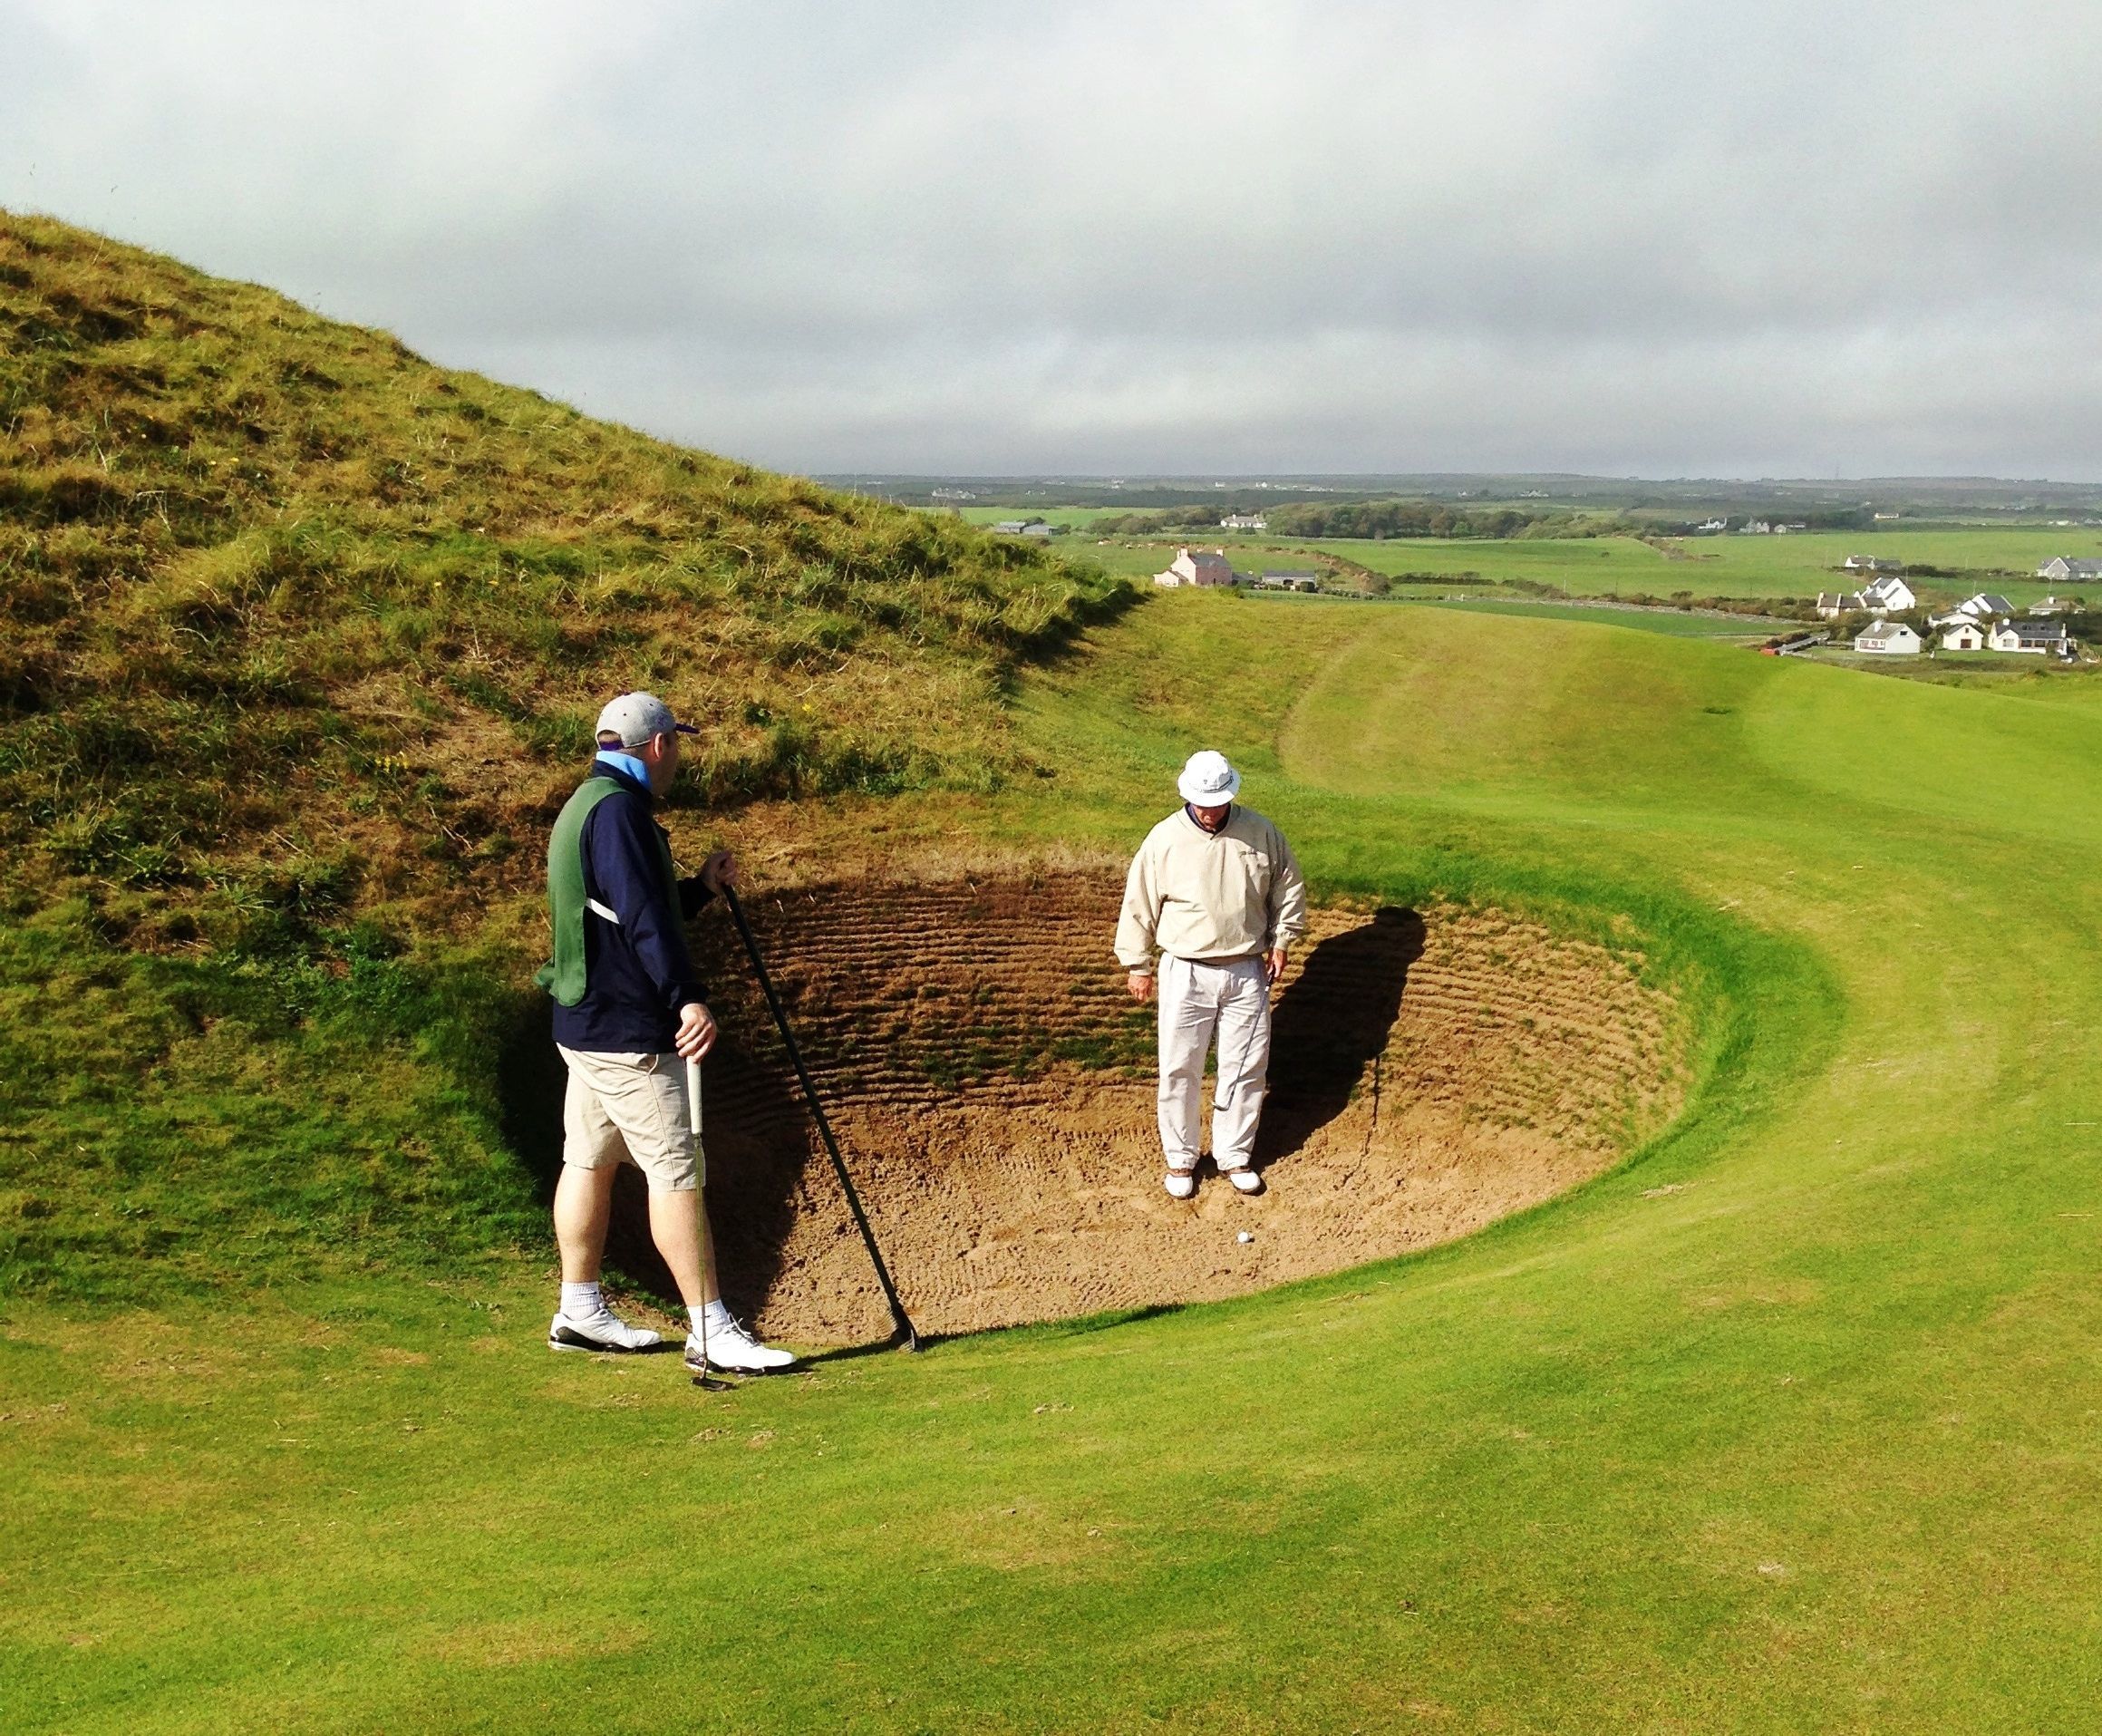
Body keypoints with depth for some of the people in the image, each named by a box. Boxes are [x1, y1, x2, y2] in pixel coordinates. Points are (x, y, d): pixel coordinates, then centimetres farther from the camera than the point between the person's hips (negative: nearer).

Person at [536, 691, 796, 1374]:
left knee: (589, 1161, 15)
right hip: (627, 1029, -11)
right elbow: (645, 918, -26)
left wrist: (701, 887, 15)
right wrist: (689, 999, -31)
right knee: (676, 1170, -8)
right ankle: (711, 1332, -5)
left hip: (585, 1020, 11)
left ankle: (580, 1311, 24)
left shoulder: (583, 805, 17)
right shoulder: (618, 808, -16)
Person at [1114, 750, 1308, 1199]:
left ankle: (1234, 1155, 25)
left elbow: (1288, 888, 10)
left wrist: (1281, 943, 6)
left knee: (1247, 1068, 8)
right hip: (1186, 974, -2)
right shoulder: (1164, 839, -8)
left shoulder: (1261, 833, -4)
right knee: (1180, 1069, 2)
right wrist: (1138, 965, 2)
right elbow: (1139, 905, 0)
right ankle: (1180, 1158, 19)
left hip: (1247, 972, 2)